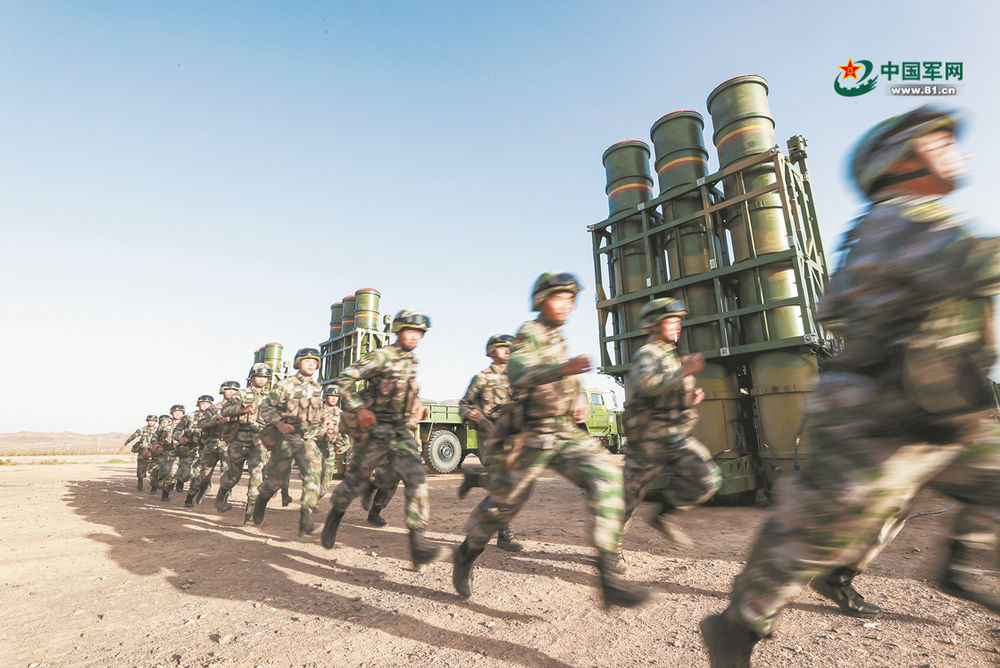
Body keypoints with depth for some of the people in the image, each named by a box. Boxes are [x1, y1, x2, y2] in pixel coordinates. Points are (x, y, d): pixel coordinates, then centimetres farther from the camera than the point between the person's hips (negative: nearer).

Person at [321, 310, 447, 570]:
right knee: (357, 481, 11)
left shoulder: (412, 361, 10)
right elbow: (345, 378, -13)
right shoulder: (381, 357, -12)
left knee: (416, 477, -12)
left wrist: (415, 403, 11)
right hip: (374, 429, -5)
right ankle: (334, 515, 43)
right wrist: (359, 409, -19)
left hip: (402, 431, 5)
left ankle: (417, 544, -13)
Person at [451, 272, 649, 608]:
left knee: (605, 476, -16)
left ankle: (609, 579, -15)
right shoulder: (529, 333, -11)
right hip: (530, 437, -6)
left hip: (566, 433, 7)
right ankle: (466, 556, 35)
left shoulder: (557, 338, 15)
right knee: (502, 504, 6)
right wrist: (563, 368, -48)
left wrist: (577, 399, 10)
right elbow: (518, 373, -32)